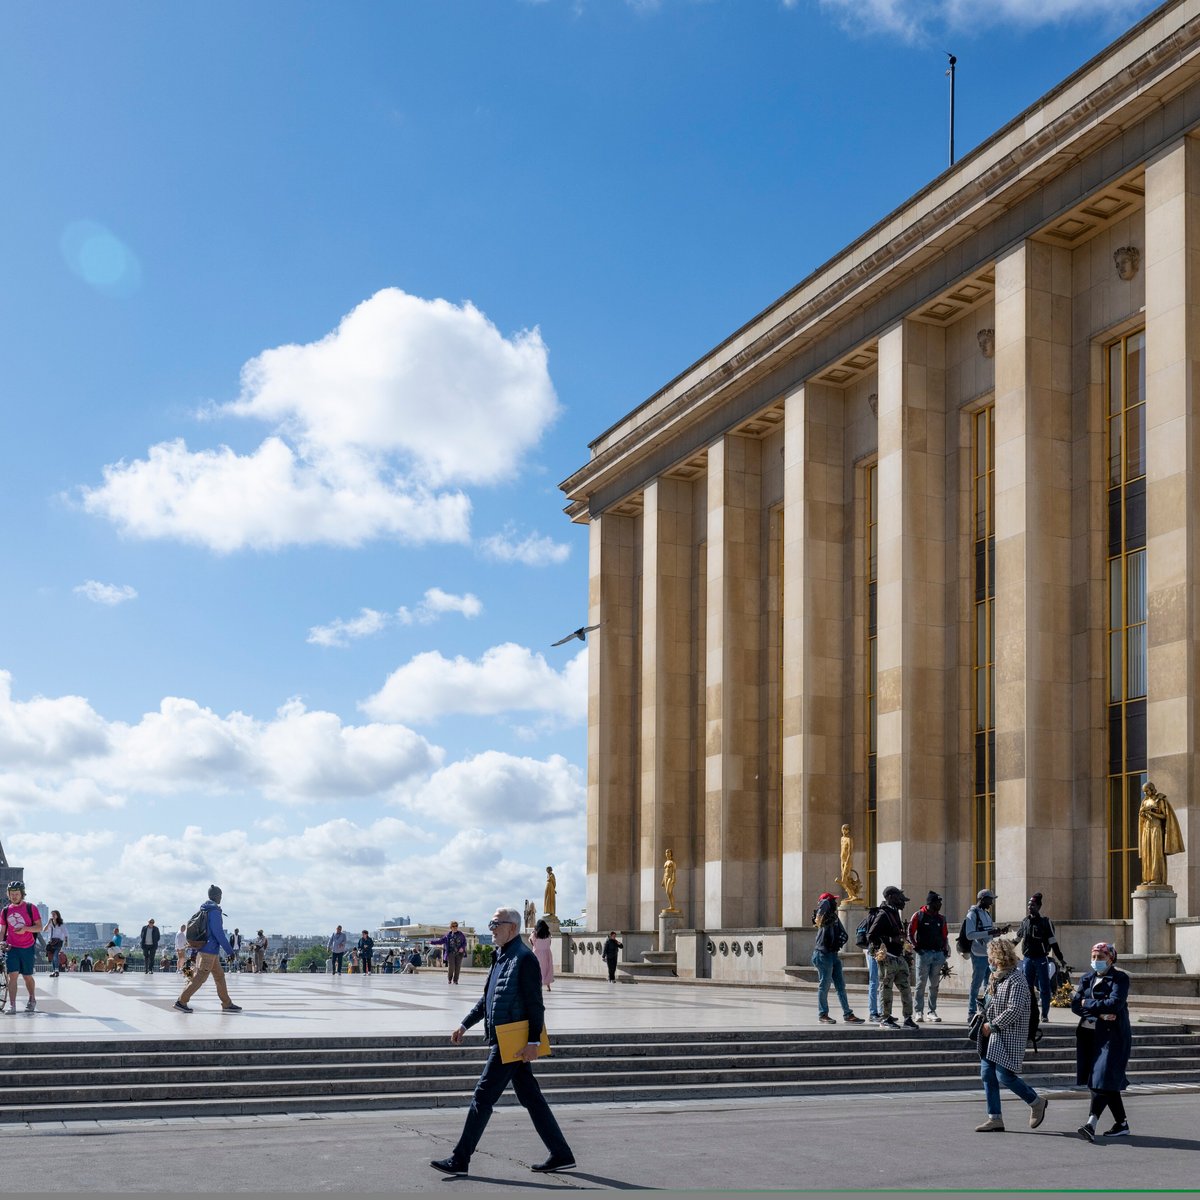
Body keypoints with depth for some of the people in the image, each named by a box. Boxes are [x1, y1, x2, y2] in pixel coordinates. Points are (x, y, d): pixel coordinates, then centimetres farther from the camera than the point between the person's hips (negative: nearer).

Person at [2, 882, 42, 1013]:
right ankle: (12, 1005, -11)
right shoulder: (6, 911, 6)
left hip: (27, 948, -1)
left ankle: (32, 999, 32)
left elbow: (39, 927, -4)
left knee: (27, 976, 9)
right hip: (11, 948, 1)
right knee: (12, 975, -10)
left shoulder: (31, 908, -3)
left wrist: (25, 928, -20)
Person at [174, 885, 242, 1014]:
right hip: (210, 951, -10)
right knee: (199, 978, -7)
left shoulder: (203, 910, 12)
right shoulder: (214, 911, -15)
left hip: (203, 949, 10)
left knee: (219, 975, 13)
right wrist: (229, 950, -13)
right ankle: (182, 1001, -7)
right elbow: (218, 933, -18)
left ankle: (227, 1003, 17)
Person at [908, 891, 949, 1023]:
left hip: (938, 954, 5)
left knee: (934, 985, 7)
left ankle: (933, 1011, 12)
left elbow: (945, 936, 20)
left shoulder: (941, 918, 13)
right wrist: (916, 947, -9)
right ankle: (918, 1012, 0)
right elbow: (910, 933, -2)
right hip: (924, 953, -4)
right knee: (921, 984, -3)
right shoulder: (918, 915, -1)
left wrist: (945, 950, 9)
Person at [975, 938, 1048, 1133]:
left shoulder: (1016, 979, -14)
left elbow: (1014, 1010, -22)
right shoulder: (996, 977, 15)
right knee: (987, 1074, 4)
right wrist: (985, 1023, 9)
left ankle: (1036, 1102, 12)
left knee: (1004, 1076, -10)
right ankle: (995, 1119, 9)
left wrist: (992, 1025, -16)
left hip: (1009, 1036, -9)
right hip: (992, 1036, 9)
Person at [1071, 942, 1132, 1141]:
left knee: (1103, 1080, -14)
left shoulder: (1120, 979, -4)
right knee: (1109, 1083, 10)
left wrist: (1087, 1003, -8)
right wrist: (1099, 1013, -14)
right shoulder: (1087, 979, 12)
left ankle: (1091, 1124, -22)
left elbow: (1114, 1003, -19)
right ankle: (1121, 1124, 19)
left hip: (1113, 1036, -6)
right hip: (1090, 1035, 6)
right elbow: (1075, 1006, 0)